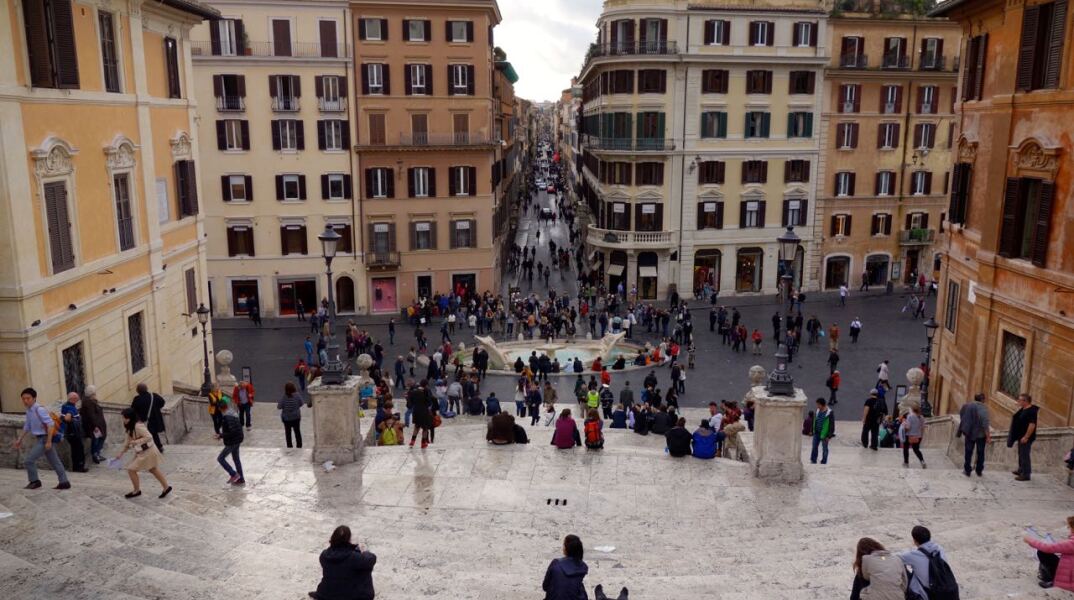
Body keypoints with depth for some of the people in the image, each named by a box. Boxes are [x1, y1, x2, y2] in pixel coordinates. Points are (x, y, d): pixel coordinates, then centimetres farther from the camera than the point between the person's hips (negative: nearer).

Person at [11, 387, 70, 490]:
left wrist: (49, 441, -24)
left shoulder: (39, 409, -18)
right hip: (40, 439, 9)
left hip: (44, 439, -9)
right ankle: (64, 482, 14)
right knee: (54, 462, 10)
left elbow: (51, 424, -22)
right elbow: (27, 427, 23)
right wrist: (19, 440, 23)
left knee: (29, 460, -6)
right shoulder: (29, 411, 9)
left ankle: (34, 481, 10)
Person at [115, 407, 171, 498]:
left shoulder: (138, 426, -26)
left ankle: (137, 490, 16)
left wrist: (137, 441, -36)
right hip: (142, 452, 10)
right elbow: (128, 442, 15)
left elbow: (149, 437, -33)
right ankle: (166, 487, 31)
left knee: (131, 469, -2)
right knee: (153, 470, 20)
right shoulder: (130, 427, 5)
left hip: (147, 452, -10)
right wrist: (121, 453, 16)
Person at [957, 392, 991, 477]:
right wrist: (988, 436, -20)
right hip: (980, 434, -3)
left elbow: (962, 418, 6)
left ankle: (967, 471, 14)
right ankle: (979, 471, 19)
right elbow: (985, 423, -22)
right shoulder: (983, 408, -15)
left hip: (969, 433, 3)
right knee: (980, 453, 13)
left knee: (968, 452, 11)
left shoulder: (967, 406, -1)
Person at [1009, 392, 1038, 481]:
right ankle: (1021, 470, 33)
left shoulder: (1031, 411, -21)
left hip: (1025, 438, -10)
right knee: (1021, 454, 20)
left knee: (1024, 455, -4)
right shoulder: (1022, 409, 9)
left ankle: (1026, 475, 2)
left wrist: (1026, 437, -26)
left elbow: (1032, 425, -26)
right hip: (1020, 436, 10)